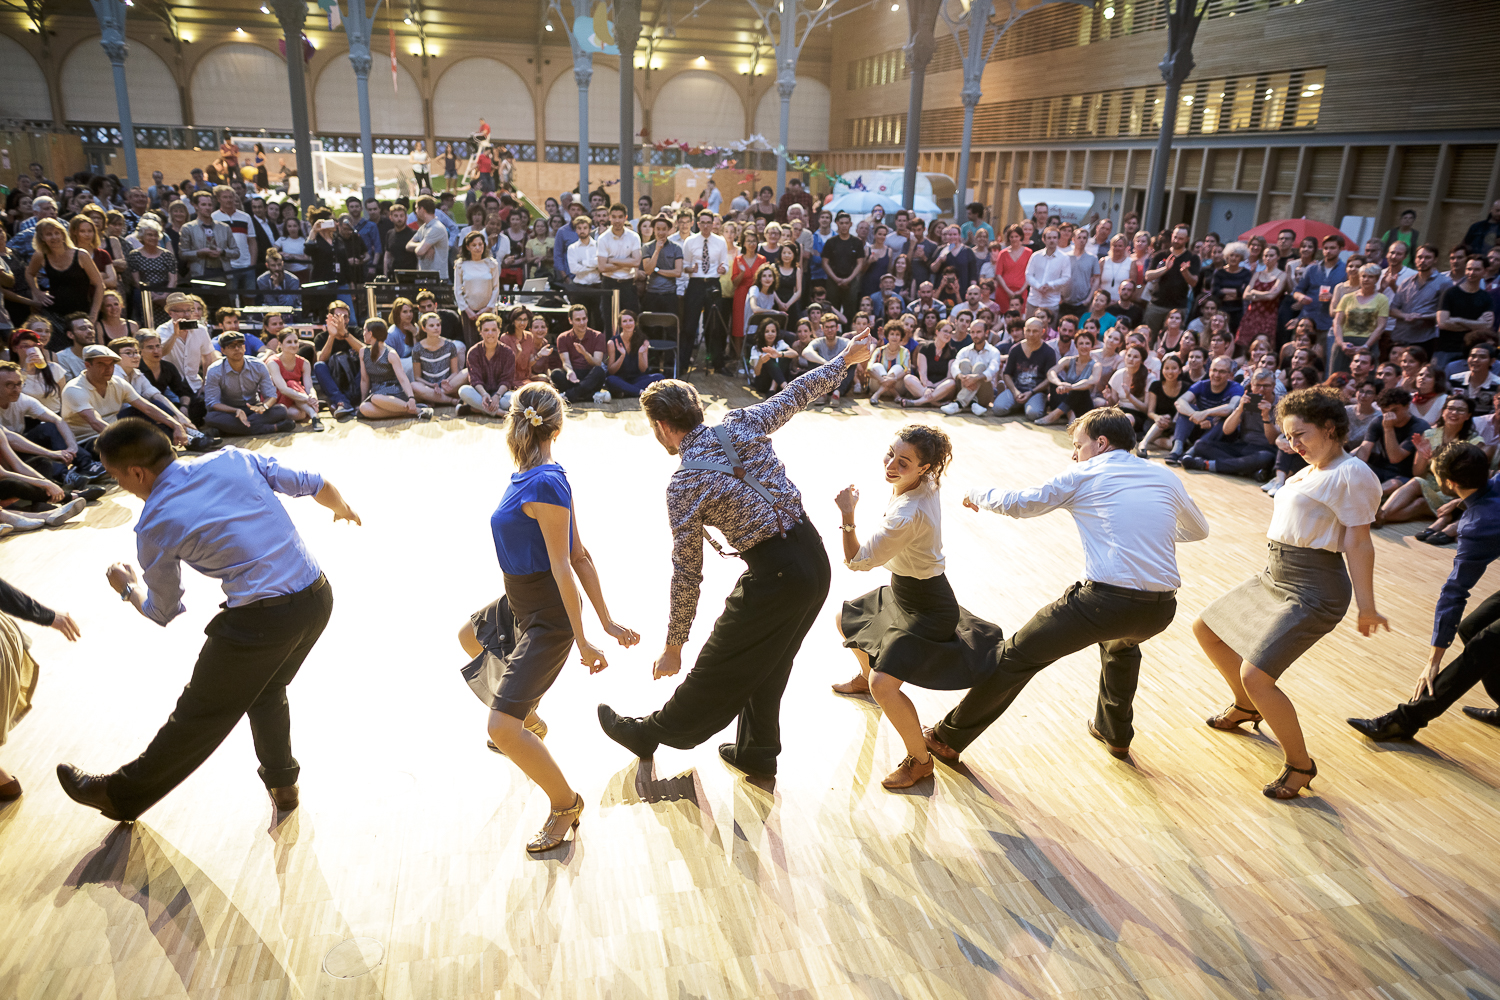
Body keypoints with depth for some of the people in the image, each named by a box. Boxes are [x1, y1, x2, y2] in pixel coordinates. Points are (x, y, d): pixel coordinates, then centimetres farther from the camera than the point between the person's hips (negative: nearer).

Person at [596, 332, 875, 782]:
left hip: (775, 576, -7)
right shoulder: (742, 424, 2)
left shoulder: (685, 485, -12)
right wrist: (844, 359, 34)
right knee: (765, 665, 25)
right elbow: (796, 394, 16)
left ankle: (653, 732, 34)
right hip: (815, 557, 7)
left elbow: (686, 573, -8)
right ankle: (757, 754, 41)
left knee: (717, 668, 13)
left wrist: (674, 646, 3)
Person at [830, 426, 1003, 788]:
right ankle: (865, 677, 56)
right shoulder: (927, 484, -9)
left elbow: (856, 561, -26)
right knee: (844, 620, 27)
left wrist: (847, 516, -28)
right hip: (902, 593, 10)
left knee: (885, 684, -20)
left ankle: (920, 761, 1)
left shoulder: (908, 515, -35)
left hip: (926, 611, -10)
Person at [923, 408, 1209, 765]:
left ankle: (948, 737, 16)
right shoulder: (1166, 478, 17)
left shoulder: (1084, 476, 6)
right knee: (1121, 641, 40)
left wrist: (977, 494, 31)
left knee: (1017, 656, 8)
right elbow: (1198, 529, 33)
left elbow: (1019, 503, 13)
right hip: (1161, 611, 5)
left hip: (1106, 598, -5)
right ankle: (1114, 733, 51)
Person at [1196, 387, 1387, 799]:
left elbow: (1358, 542, -16)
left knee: (1255, 674, -18)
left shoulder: (1351, 473, -14)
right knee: (1206, 629, 21)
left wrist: (1366, 607, -16)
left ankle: (1300, 765, 5)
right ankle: (1247, 708, 42)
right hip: (1275, 575, 10)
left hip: (1313, 588, -10)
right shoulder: (1309, 472, 13)